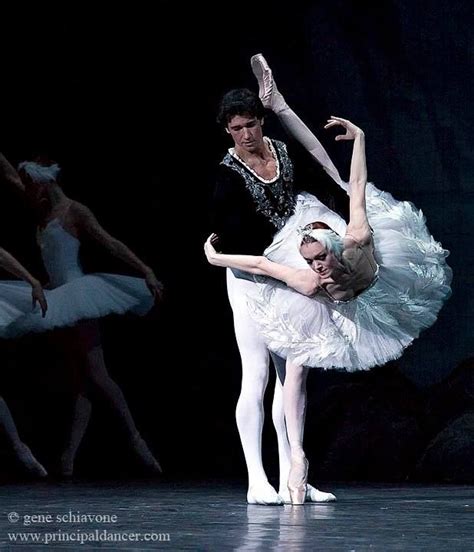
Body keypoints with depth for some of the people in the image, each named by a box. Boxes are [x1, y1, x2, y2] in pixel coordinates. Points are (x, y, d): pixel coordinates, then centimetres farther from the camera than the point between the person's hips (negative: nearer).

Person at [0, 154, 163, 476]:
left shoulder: (74, 211, -7)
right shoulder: (45, 211, 16)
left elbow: (110, 243, -15)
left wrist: (146, 272, -23)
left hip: (78, 295, -8)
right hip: (63, 300, 8)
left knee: (96, 377, -14)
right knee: (84, 380, 3)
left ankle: (136, 439, -11)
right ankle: (70, 456, -3)